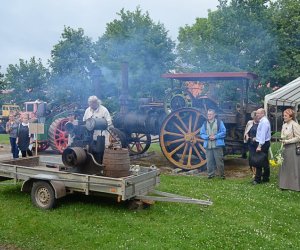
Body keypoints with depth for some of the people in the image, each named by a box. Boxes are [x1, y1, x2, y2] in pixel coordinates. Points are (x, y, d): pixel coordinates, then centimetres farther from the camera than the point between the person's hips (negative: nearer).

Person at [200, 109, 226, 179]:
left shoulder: (219, 122, 4)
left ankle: (222, 174, 12)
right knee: (209, 161, 4)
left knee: (219, 160, -1)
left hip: (217, 145, -3)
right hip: (208, 146, 3)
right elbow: (202, 134, 7)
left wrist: (215, 136, -14)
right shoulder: (205, 124, 11)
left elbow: (223, 132, -2)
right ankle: (211, 174, 16)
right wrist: (208, 137, -11)